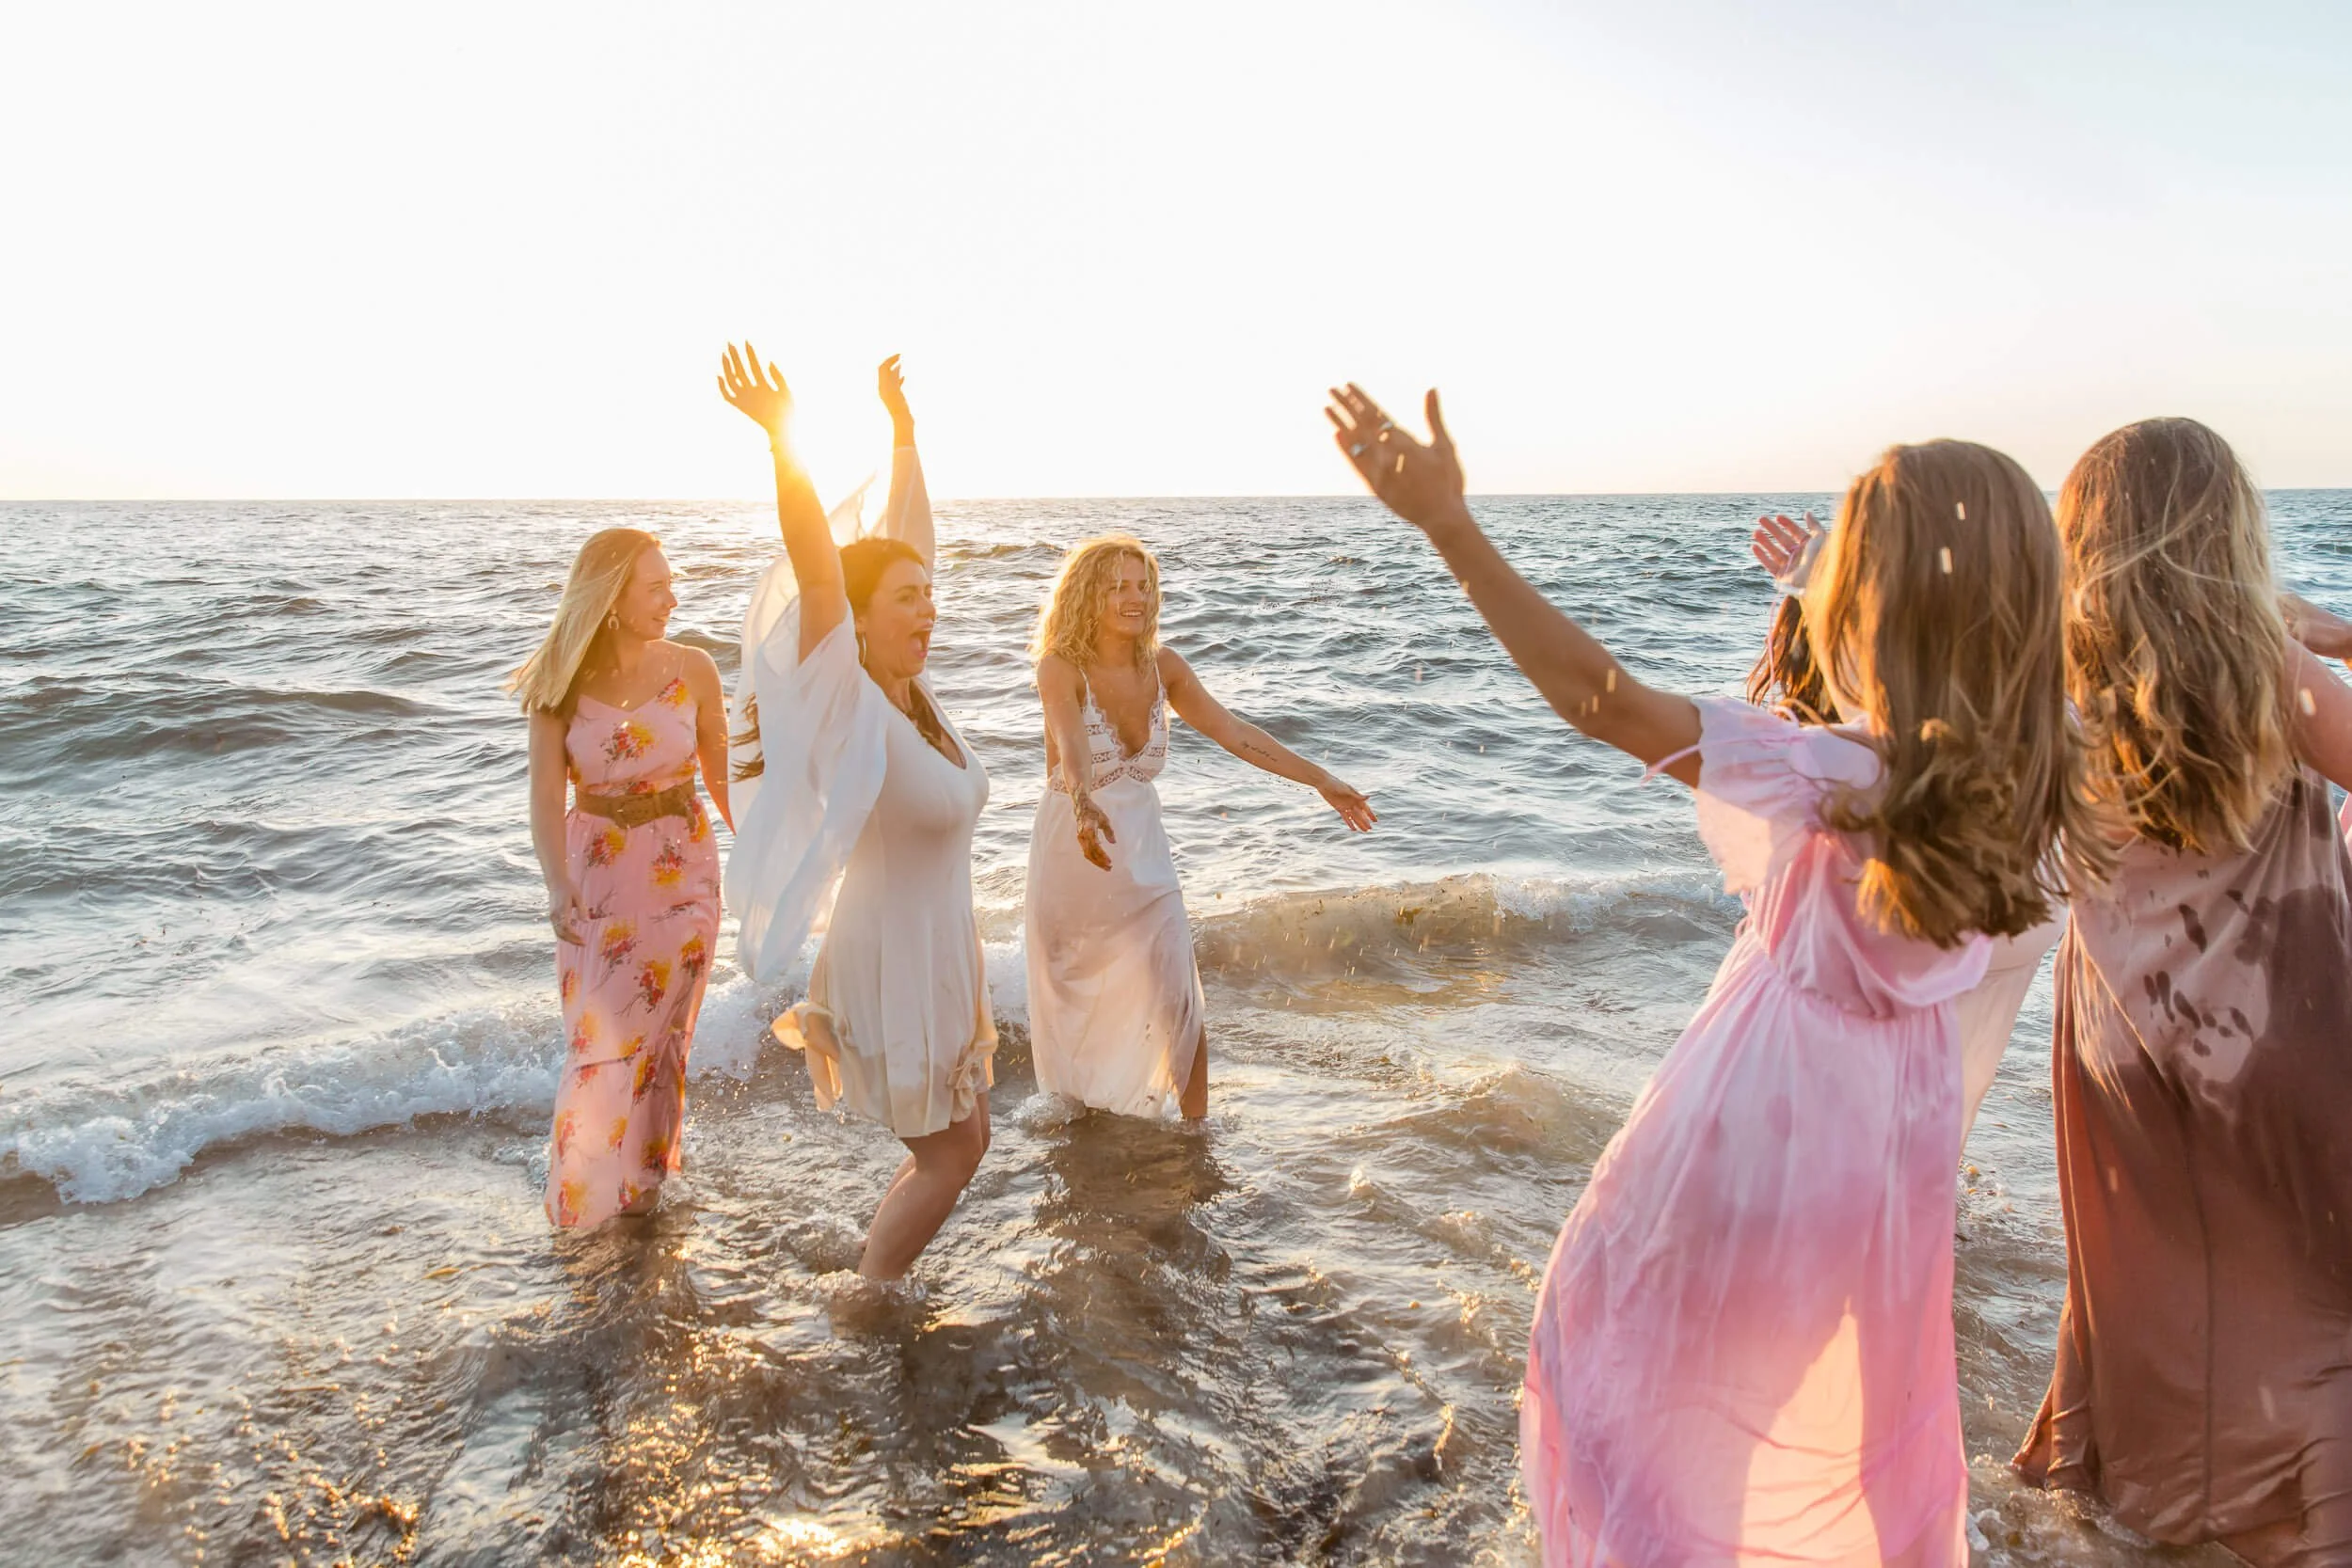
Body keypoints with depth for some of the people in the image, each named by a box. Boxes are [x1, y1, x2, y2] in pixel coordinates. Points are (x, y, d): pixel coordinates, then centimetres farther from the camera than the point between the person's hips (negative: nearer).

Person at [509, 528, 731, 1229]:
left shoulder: (692, 670, -8)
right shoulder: (563, 684, -9)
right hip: (597, 874, 0)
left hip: (681, 873, 0)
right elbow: (547, 795, -14)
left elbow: (723, 775, 2)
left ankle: (642, 1182, 30)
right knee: (600, 1037, 7)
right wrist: (557, 886, -29)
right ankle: (587, 1189, 30)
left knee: (657, 1034, 9)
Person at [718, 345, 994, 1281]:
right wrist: (781, 441, -42)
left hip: (943, 956, 8)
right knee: (947, 1155, 6)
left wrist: (904, 431, 11)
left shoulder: (907, 687, 0)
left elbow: (908, 538, 7)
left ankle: (876, 1272, 37)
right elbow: (819, 571, -35)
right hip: (891, 963, -8)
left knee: (963, 1145, 20)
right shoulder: (849, 703, -21)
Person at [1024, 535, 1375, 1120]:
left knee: (1177, 999, -6)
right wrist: (1084, 804, -55)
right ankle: (1077, 1113, 37)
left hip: (1142, 852, 3)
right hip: (1071, 851, -3)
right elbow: (1071, 741, -35)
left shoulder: (1163, 667, 0)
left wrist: (1320, 779, -6)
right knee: (1071, 1000, 12)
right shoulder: (1061, 668, -15)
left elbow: (1232, 731, -2)